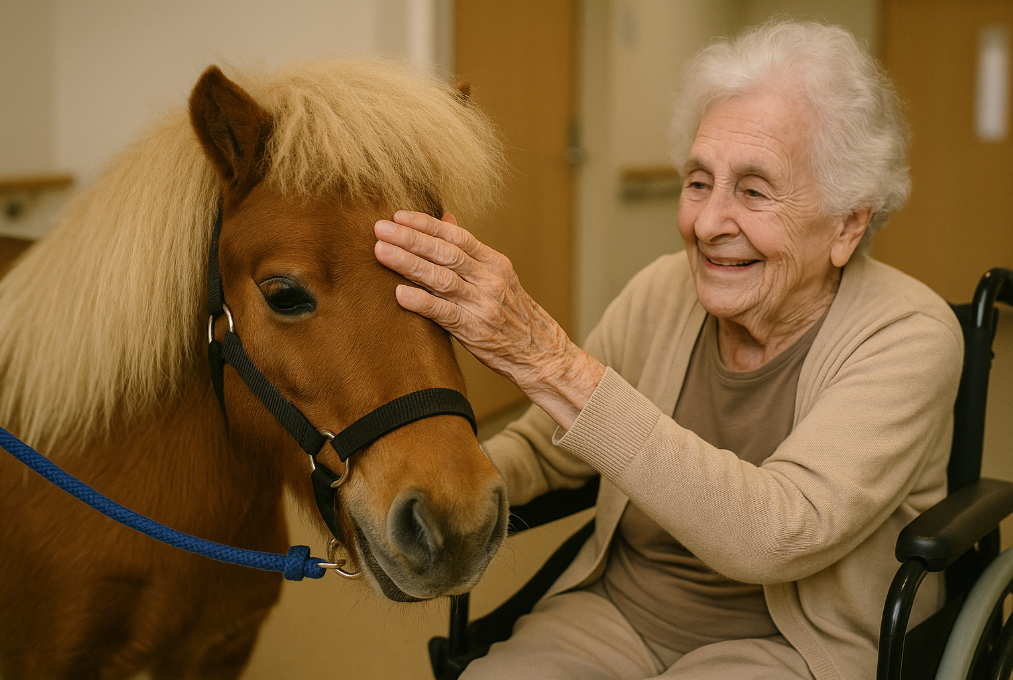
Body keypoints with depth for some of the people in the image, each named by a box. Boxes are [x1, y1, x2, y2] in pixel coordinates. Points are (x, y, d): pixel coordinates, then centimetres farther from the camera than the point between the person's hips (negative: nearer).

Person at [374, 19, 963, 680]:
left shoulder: (909, 334, -17)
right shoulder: (663, 293, -1)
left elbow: (778, 537, -32)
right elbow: (542, 448, 12)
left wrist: (546, 357, -37)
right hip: (619, 608, 3)